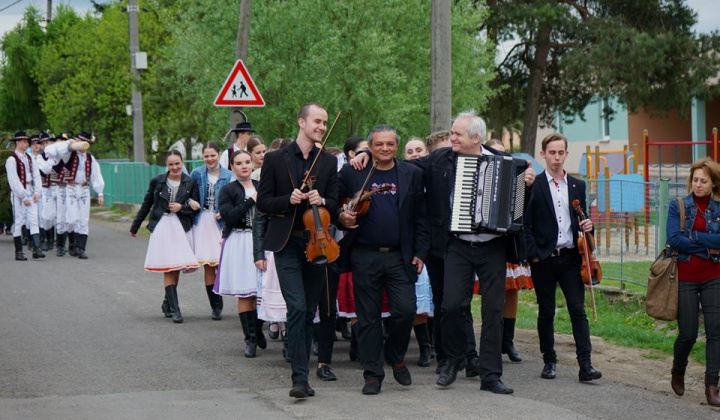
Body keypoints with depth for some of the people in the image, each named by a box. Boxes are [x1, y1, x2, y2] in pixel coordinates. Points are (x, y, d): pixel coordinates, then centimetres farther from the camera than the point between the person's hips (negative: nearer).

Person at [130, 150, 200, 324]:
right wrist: (135, 227, 20)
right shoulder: (157, 181, 4)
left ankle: (167, 303, 23)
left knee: (176, 268, 4)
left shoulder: (190, 183, 4)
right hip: (162, 227, -1)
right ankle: (174, 309, -11)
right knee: (168, 268, -9)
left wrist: (181, 208, -11)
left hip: (182, 228, 1)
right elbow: (146, 205, 13)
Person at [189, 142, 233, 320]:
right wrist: (190, 202, -8)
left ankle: (218, 305, 6)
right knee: (208, 266, 0)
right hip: (202, 223, 1)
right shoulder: (196, 174, 6)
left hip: (221, 223, -1)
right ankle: (215, 306, 7)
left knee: (221, 264, -8)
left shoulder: (228, 176, 3)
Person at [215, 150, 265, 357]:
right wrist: (251, 201, -13)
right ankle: (251, 339, 5)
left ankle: (258, 330, 23)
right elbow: (229, 217, -12)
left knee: (262, 292, 0)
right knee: (244, 293, -2)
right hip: (239, 244, -3)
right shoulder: (228, 190, 1)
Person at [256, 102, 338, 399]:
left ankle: (301, 375, 16)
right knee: (297, 308, -15)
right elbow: (263, 202, 2)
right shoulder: (275, 159, 2)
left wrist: (321, 201, -12)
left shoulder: (329, 162, 9)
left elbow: (335, 204, 10)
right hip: (287, 244, -3)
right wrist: (288, 200, -16)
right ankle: (300, 378, -16)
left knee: (308, 311, 8)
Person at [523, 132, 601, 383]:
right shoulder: (534, 186, -1)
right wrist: (533, 254, -10)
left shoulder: (577, 186, 12)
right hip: (544, 259, -2)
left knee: (578, 311, -5)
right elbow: (525, 224, -2)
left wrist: (587, 226, -3)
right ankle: (549, 361, 18)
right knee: (546, 313, 6)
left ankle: (585, 365, -8)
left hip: (570, 258, 2)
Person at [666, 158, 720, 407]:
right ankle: (678, 373, 30)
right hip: (685, 277, -1)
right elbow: (674, 239, -12)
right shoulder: (678, 206, 1)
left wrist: (693, 236, -15)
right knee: (687, 334, 2)